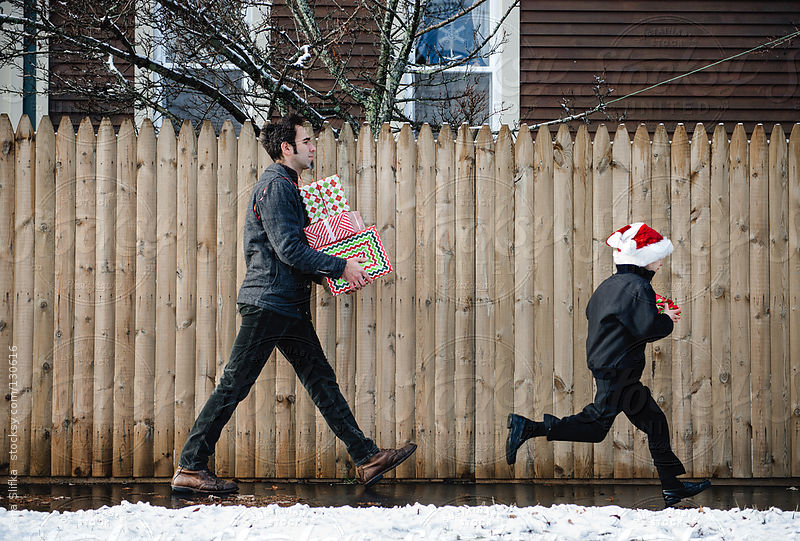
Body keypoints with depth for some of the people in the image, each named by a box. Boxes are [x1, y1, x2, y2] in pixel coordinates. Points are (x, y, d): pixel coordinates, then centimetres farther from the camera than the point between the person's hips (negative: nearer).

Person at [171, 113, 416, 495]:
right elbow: (289, 249, -20)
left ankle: (366, 459, 6)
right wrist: (340, 267, -14)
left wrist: (324, 273, 15)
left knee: (321, 381, 7)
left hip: (288, 306, 11)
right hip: (267, 302, -11)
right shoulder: (276, 186, -12)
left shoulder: (285, 186, 21)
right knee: (234, 386, -7)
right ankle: (189, 468, -3)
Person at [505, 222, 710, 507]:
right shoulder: (638, 287, -13)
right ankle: (528, 428, -10)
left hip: (604, 364, 10)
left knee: (654, 421, 11)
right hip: (617, 369, -10)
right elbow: (648, 328, -22)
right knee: (596, 426, -10)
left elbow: (591, 312, 24)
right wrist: (667, 320, -1)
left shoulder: (609, 284, 14)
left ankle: (672, 488, 14)